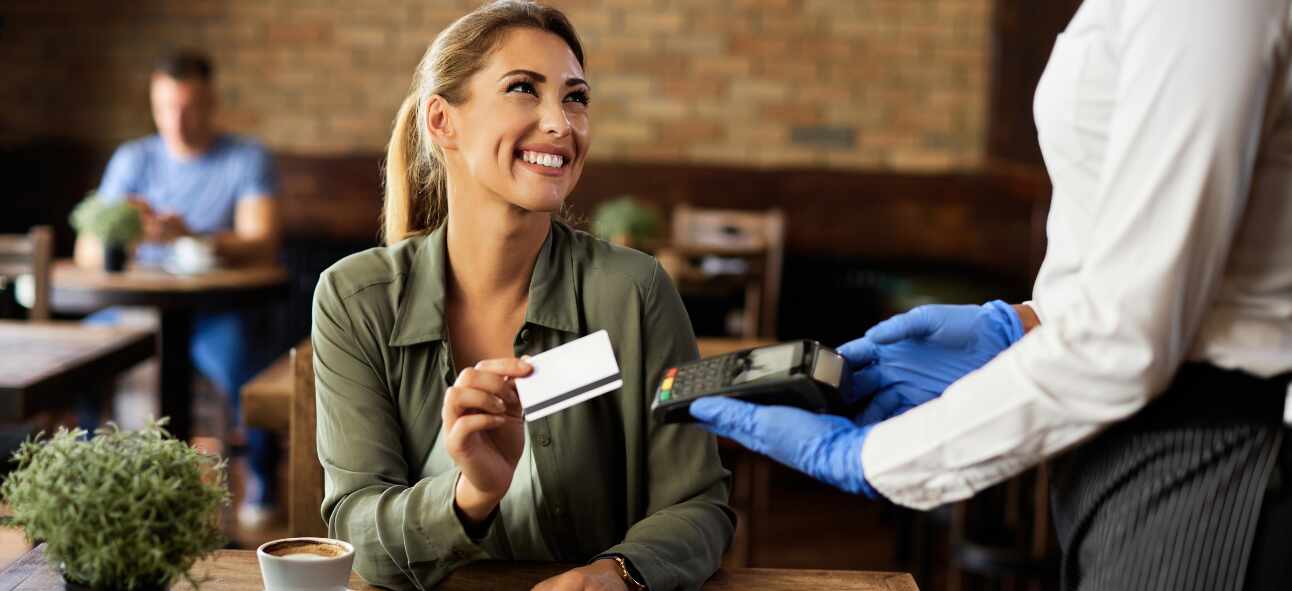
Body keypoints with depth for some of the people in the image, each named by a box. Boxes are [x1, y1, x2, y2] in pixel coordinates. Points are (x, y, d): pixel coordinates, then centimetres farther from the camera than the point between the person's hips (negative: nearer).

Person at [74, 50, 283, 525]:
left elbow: (262, 245, -16)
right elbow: (86, 254, 0)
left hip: (215, 311, -3)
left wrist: (189, 236, -32)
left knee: (239, 358, -33)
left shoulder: (247, 160, -1)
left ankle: (262, 481, -10)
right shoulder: (133, 159, 7)